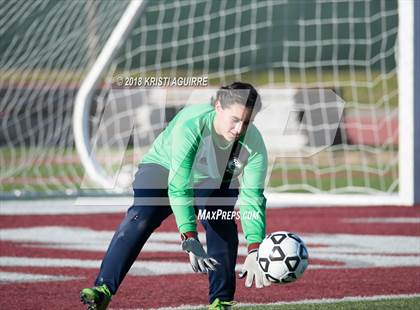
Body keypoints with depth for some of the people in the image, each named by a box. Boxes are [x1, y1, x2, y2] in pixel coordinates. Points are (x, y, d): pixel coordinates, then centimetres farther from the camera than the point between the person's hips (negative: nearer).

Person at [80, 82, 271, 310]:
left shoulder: (253, 143, -28)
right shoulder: (190, 125, -40)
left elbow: (253, 196, -26)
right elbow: (178, 187, -44)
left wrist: (254, 250, -38)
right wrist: (190, 240, -52)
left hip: (215, 182, 3)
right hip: (165, 166, -3)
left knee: (222, 226, -23)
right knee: (140, 218, -26)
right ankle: (103, 289, -31)